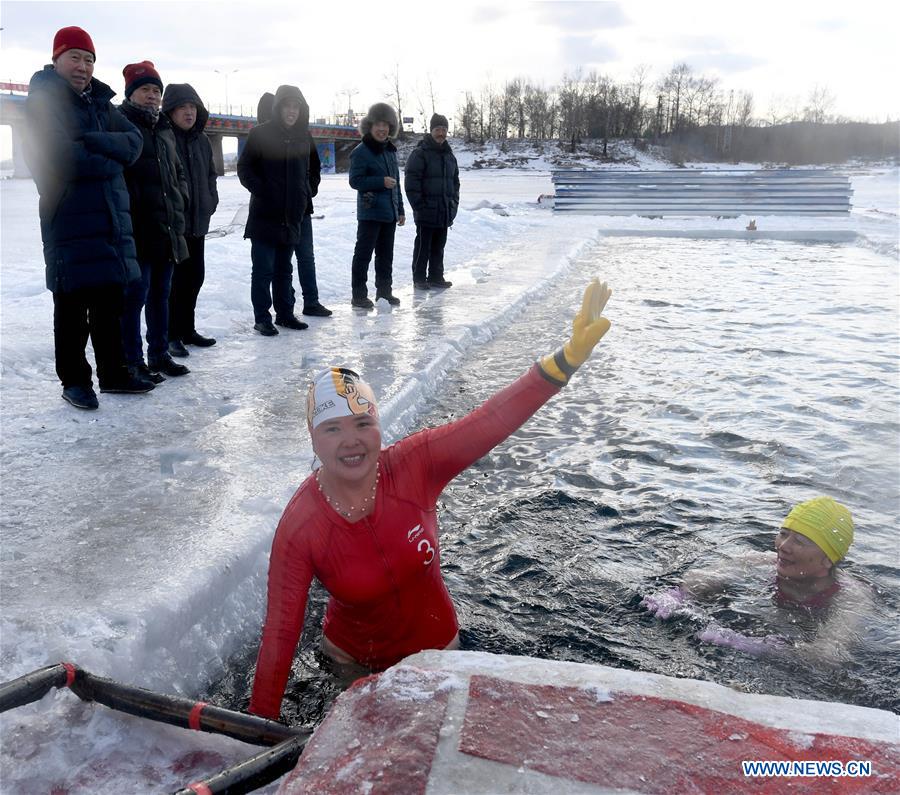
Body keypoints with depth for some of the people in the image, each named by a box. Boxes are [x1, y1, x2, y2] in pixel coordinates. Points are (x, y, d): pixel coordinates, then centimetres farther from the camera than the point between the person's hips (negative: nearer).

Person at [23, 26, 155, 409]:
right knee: (72, 306, 1)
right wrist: (110, 163, -5)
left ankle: (113, 373, 23)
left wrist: (92, 142, -14)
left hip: (110, 216, 6)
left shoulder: (99, 101, 17)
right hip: (69, 218, -6)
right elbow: (61, 160, -17)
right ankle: (74, 380, 13)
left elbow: (132, 142, 2)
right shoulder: (44, 100, -4)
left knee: (109, 301, 12)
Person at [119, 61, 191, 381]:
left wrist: (179, 197, 11)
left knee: (160, 294, 14)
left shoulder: (164, 130, 18)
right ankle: (134, 361, 3)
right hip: (138, 230, -8)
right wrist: (133, 206, -18)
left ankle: (159, 354, 24)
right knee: (135, 295, -5)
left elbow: (177, 171, 27)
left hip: (168, 230, 8)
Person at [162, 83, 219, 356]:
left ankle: (187, 329, 26)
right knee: (174, 279, -3)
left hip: (198, 221, 7)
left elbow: (210, 174, 22)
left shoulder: (202, 140, 11)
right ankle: (172, 335, 7)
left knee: (195, 276, 13)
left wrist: (210, 201, 10)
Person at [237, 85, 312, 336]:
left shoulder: (302, 137, 11)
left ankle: (285, 313, 23)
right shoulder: (260, 134, -6)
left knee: (284, 269, 14)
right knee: (264, 269, -3)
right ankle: (262, 318, 5)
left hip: (291, 215, 5)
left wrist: (303, 196, 9)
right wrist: (262, 191, -16)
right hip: (264, 215, -5)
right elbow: (244, 168, -5)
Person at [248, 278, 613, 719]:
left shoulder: (413, 466, -25)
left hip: (434, 649, 2)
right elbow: (280, 634, -24)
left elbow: (491, 420, -34)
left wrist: (571, 354, -45)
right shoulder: (299, 527, -28)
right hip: (352, 662, -1)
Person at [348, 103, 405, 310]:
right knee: (364, 253, -4)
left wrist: (400, 209, 18)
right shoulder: (361, 152, -8)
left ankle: (384, 290, 24)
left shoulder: (391, 151, 14)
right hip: (370, 213, -7)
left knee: (386, 254, 13)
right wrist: (381, 182, -22)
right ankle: (359, 295, 1)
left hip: (389, 213, 7)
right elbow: (355, 180, -13)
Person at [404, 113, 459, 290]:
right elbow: (411, 182, -13)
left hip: (445, 213, 6)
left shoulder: (449, 155, 14)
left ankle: (436, 276, 22)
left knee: (438, 247, 13)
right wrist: (419, 206, -16)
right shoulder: (420, 153, -8)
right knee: (423, 247, 1)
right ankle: (419, 278, 8)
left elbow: (455, 181, 22)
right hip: (426, 213, -6)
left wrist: (454, 203, 12)